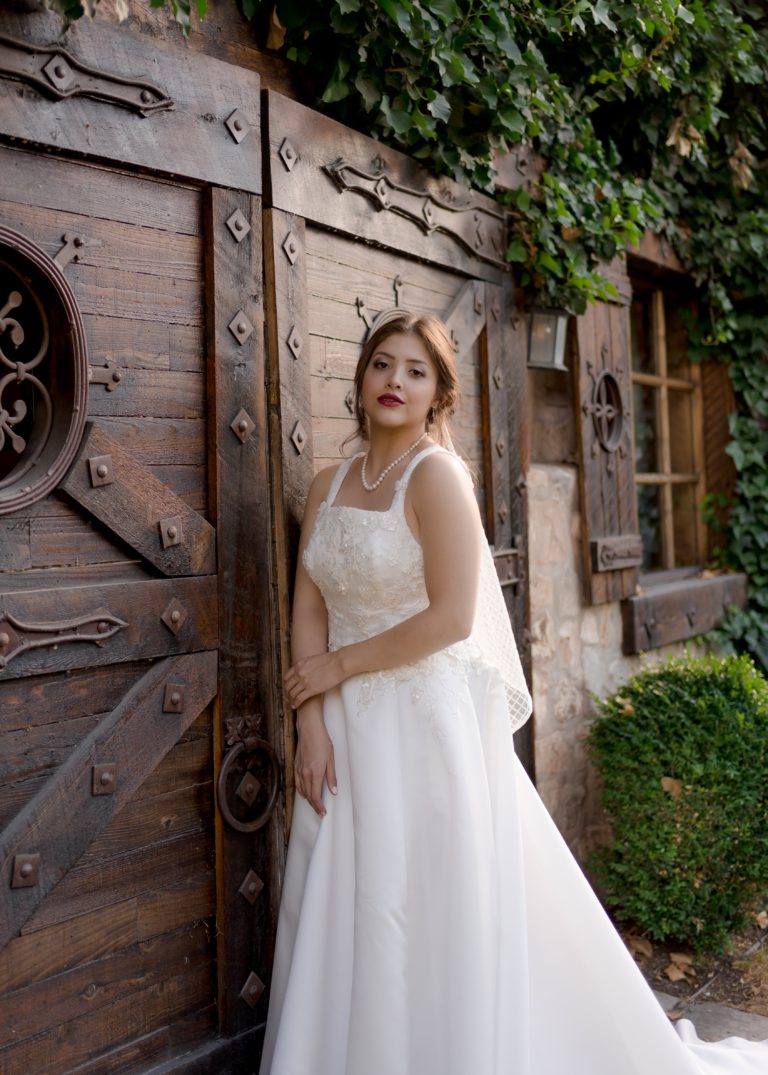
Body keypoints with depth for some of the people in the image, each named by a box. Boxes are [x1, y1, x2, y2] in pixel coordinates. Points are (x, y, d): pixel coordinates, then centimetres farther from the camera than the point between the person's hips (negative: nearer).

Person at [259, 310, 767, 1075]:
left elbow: (451, 618, -17)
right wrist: (312, 722, -5)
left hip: (425, 722, -6)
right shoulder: (329, 485, 9)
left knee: (424, 919, 4)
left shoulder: (437, 474, -11)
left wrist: (339, 665, -9)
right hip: (347, 730, 6)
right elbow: (309, 609, 5)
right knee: (339, 920, 14)